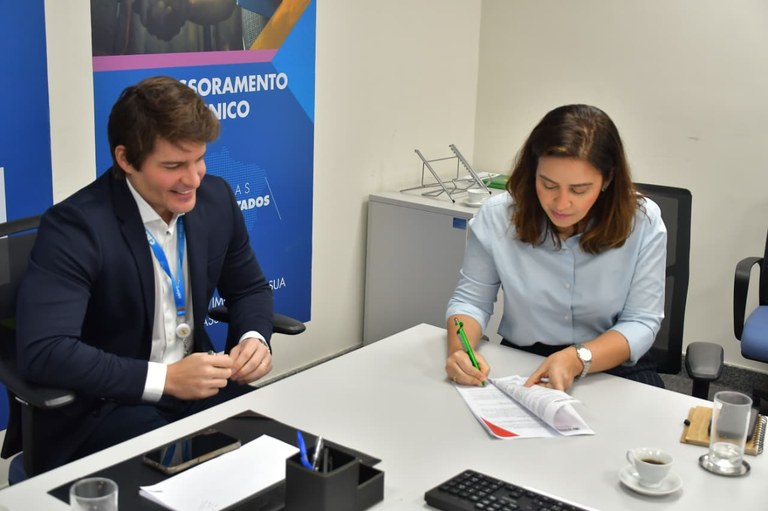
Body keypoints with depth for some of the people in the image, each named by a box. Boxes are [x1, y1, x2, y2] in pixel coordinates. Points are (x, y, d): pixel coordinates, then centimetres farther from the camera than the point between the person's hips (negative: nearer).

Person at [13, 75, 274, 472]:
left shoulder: (216, 199, -2)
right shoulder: (74, 225, -20)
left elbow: (248, 287, 14)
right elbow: (42, 352, -29)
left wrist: (253, 337, -9)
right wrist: (165, 378, -31)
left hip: (196, 388, 6)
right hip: (101, 407, -6)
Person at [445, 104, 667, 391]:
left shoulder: (643, 222, -13)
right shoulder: (497, 216, -10)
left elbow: (641, 322, -12)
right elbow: (470, 299, 0)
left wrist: (578, 359, -28)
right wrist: (460, 350, -21)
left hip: (613, 370, 0)